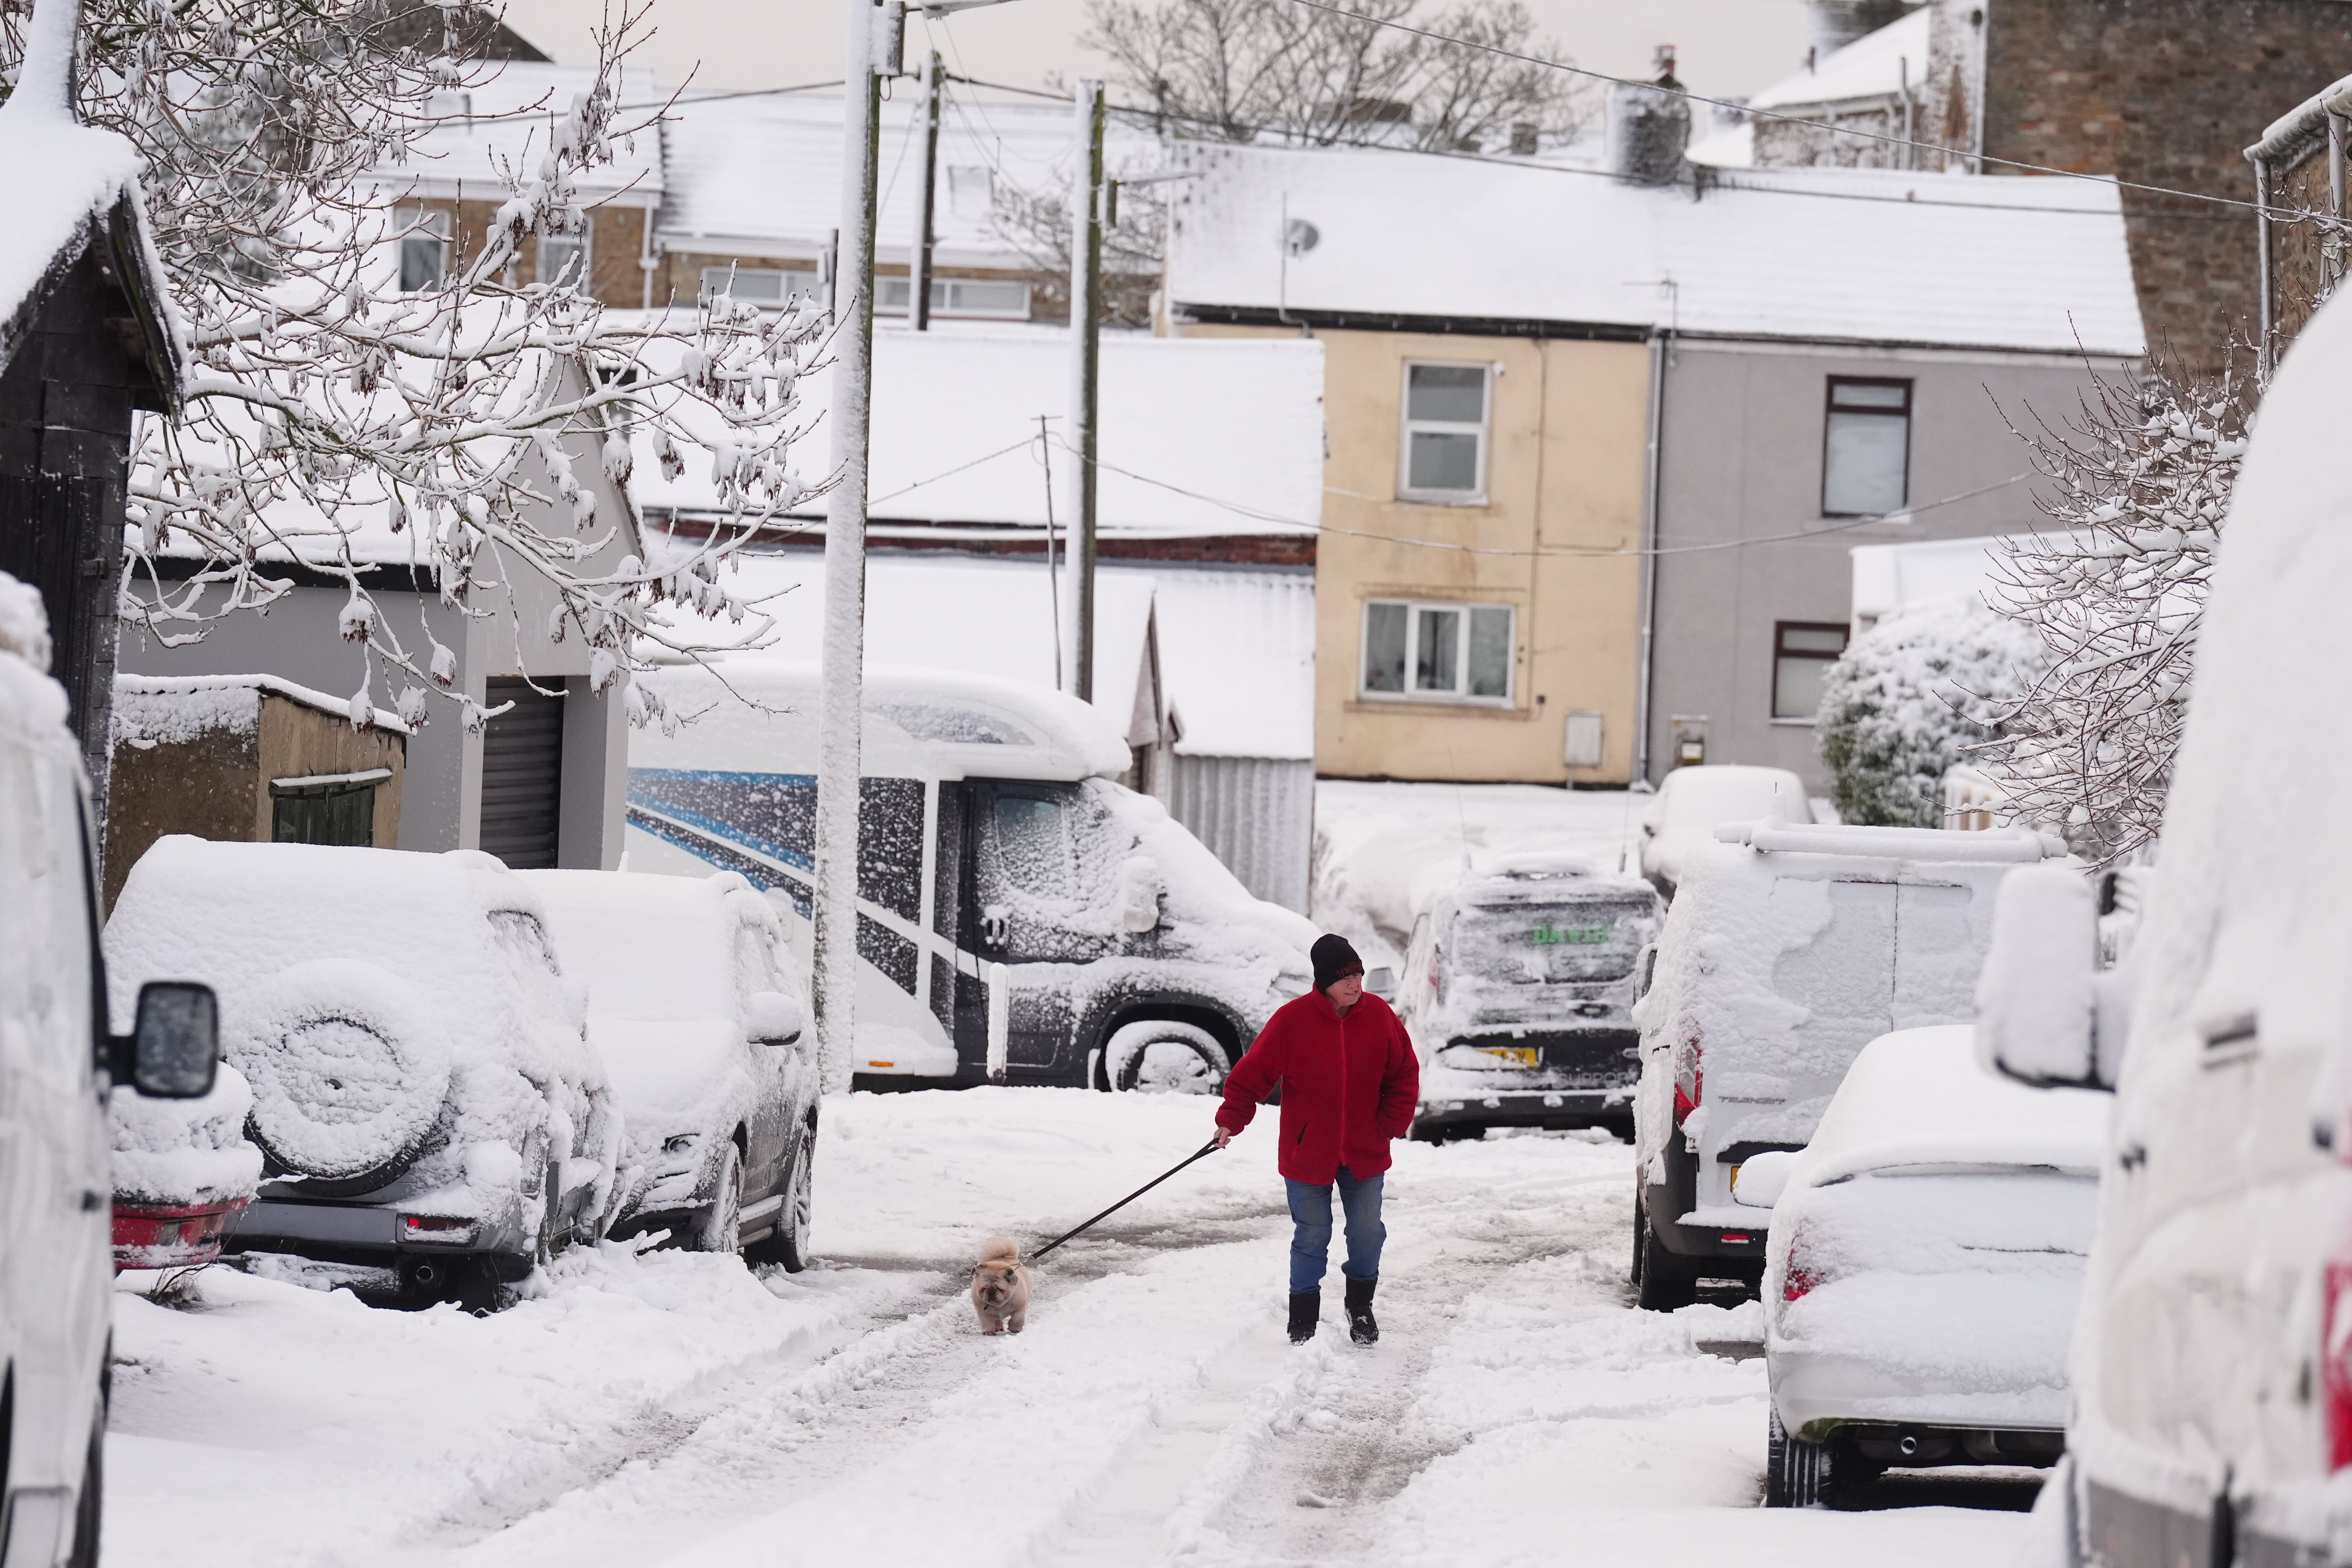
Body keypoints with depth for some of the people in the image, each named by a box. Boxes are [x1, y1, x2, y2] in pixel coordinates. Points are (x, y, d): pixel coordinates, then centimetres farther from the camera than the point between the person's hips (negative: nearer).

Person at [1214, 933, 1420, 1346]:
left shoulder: (1378, 1015, -5)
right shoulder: (1292, 1020, -15)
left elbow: (1404, 1074, 5)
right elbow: (1254, 1072, -9)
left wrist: (1392, 1123, -3)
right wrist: (1230, 1121, -17)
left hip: (1365, 1152, 3)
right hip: (1307, 1152, -3)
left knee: (1367, 1233, 9)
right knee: (1311, 1238, 5)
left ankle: (1361, 1307, 32)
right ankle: (1303, 1323, 18)